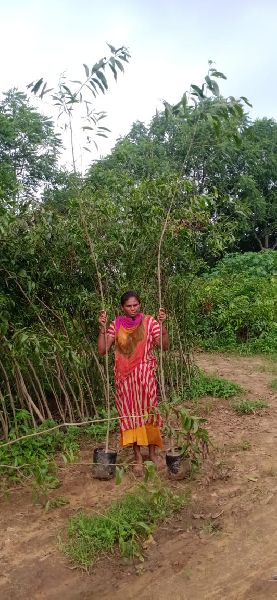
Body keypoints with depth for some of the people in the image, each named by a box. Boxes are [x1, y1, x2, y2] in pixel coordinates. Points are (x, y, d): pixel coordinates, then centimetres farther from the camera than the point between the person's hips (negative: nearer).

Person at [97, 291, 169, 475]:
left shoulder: (149, 321, -4)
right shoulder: (116, 325, 0)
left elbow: (164, 346, -10)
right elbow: (102, 350, -4)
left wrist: (162, 324, -21)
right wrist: (102, 328, -13)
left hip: (146, 375, -1)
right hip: (125, 377, 1)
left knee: (148, 411, 6)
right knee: (130, 413, 5)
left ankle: (153, 453, 23)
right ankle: (138, 457, 16)